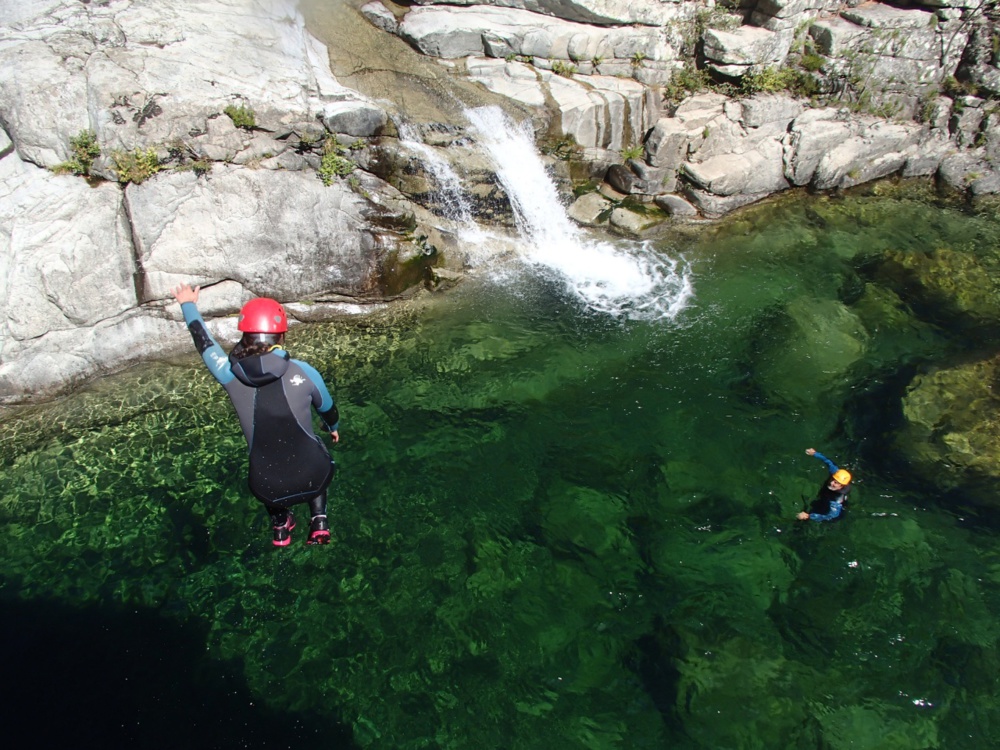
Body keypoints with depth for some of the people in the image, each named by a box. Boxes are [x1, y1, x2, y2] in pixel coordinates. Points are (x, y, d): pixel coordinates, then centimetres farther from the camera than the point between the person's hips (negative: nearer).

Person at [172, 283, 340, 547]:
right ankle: (319, 521, 28)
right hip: (312, 478, -1)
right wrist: (334, 427, 31)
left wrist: (188, 305, 30)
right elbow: (327, 408, 8)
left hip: (268, 489, 2)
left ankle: (280, 525, 38)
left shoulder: (229, 373, -10)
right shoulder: (303, 372, -13)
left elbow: (204, 342, 11)